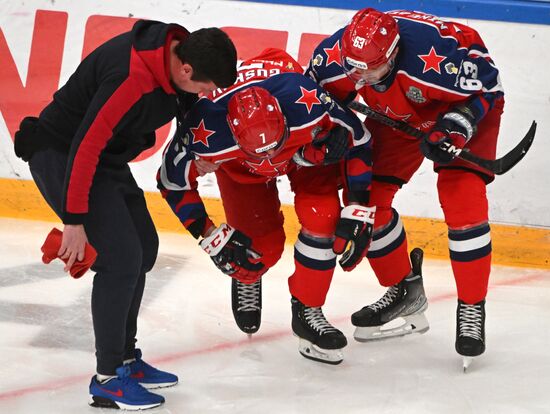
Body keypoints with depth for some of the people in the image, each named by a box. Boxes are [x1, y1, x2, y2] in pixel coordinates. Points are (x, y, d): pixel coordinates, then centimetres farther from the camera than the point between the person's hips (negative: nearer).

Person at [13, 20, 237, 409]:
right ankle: (108, 380, -4)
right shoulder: (133, 80, -34)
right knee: (121, 257, -14)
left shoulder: (181, 51, -8)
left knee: (143, 247, 15)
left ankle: (125, 358, 29)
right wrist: (74, 221, -25)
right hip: (62, 155, -10)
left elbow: (188, 102, 17)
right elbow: (84, 148, -31)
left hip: (107, 157, 10)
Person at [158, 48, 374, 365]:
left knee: (323, 218, -19)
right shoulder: (206, 136, -42)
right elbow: (173, 181, -21)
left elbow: (357, 138, -23)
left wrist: (357, 212, -21)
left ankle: (307, 310, 0)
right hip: (236, 163, 0)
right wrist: (211, 237, -18)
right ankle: (246, 278, 32)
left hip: (306, 143, 0)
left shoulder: (307, 105, -44)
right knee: (264, 247, -6)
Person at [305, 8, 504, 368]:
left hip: (464, 104, -5)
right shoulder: (335, 55, -28)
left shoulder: (437, 53, -43)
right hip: (398, 114, 5)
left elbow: (484, 85, -25)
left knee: (462, 198, -21)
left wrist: (456, 126, -36)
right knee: (366, 196, -3)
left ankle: (472, 309, -9)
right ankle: (404, 290, 19)